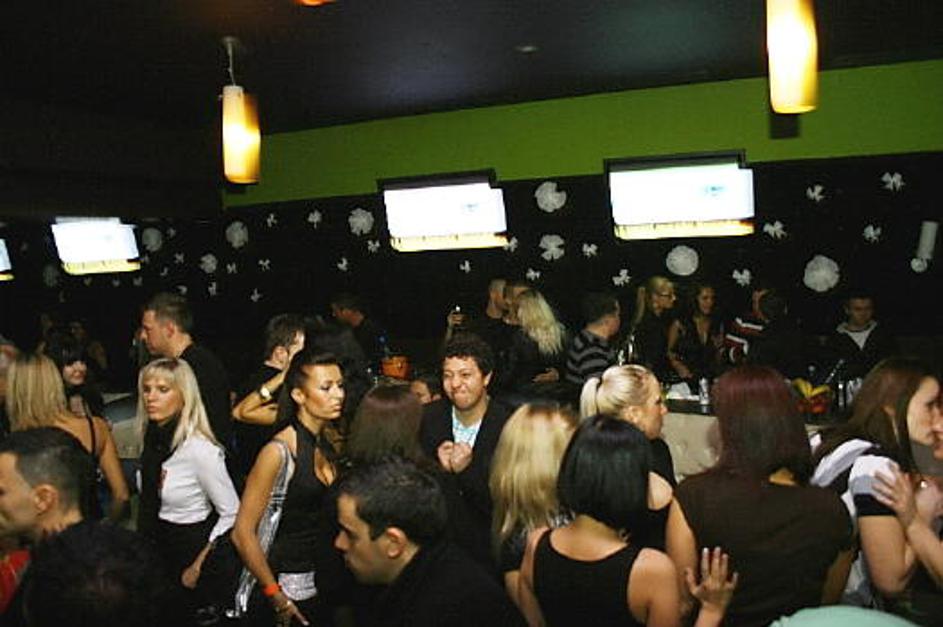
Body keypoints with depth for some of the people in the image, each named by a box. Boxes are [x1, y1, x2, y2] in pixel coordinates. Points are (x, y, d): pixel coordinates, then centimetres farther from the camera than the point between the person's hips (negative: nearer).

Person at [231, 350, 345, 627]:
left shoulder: (333, 441, 0)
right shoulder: (279, 452, -19)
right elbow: (243, 533, -16)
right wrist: (277, 598, -12)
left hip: (327, 583, 6)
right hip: (289, 591, -5)